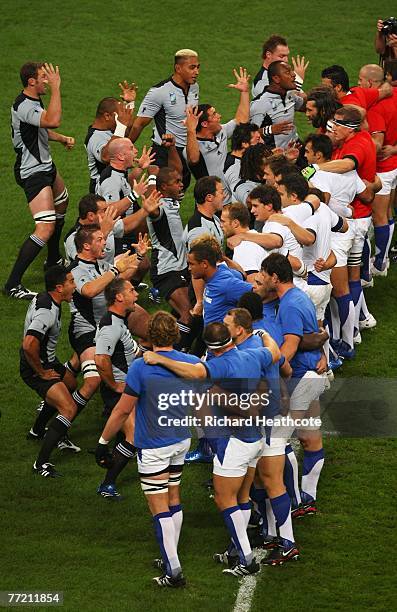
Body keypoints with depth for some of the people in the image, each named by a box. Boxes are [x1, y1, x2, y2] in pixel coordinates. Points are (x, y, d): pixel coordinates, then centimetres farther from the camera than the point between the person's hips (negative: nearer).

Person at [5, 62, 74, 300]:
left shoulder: (34, 101, 5)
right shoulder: (24, 107, -28)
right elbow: (53, 120, -45)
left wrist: (62, 138, 11)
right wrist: (56, 88, -40)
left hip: (45, 165, 11)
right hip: (32, 173, -11)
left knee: (62, 202, 32)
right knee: (46, 228, -17)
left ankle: (54, 259, 50)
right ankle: (13, 285, -16)